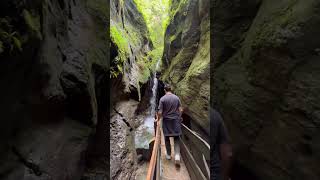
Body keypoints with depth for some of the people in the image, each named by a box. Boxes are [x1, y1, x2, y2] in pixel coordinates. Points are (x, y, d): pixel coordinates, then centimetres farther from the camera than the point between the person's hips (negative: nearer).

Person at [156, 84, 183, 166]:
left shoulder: (162, 99, -11)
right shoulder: (176, 98, -3)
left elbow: (160, 112, -13)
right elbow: (180, 110, -1)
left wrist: (158, 119, 5)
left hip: (166, 120, -2)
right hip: (176, 120, 2)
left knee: (167, 138, 14)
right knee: (176, 138, 10)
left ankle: (168, 155, 27)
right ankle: (177, 155, -2)